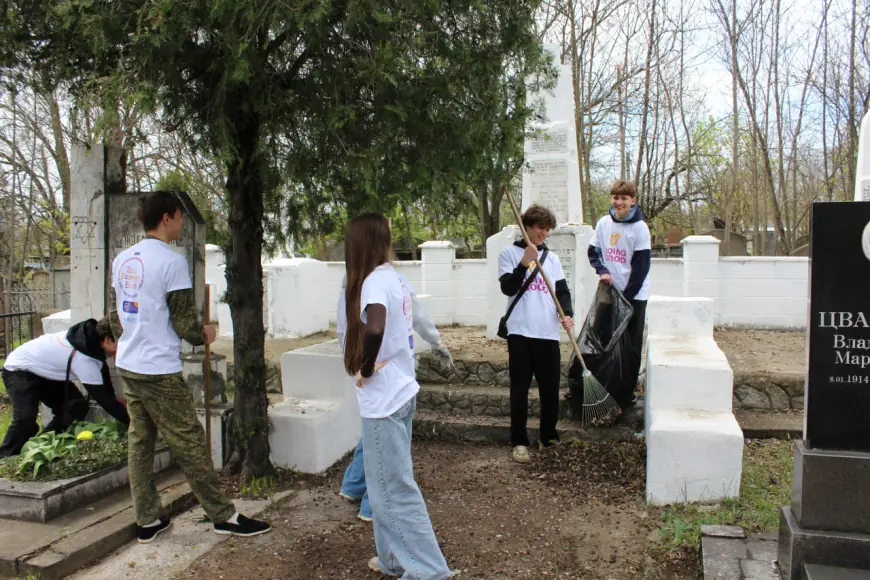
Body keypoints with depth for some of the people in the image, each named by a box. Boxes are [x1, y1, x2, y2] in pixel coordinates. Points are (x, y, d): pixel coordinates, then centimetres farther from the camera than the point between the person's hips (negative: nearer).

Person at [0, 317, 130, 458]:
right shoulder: (84, 360, -38)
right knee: (26, 420, -26)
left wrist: (114, 399, 2)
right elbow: (103, 398, -32)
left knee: (78, 407, 2)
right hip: (19, 371, -9)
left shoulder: (92, 333, -14)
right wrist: (132, 422, -27)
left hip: (44, 371, 9)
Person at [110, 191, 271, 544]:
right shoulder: (172, 261, -15)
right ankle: (223, 517, 10)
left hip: (127, 365, 8)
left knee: (139, 442, 13)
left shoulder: (122, 260, 9)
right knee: (189, 445, 0)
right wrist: (204, 335, 4)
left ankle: (148, 521, 22)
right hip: (160, 371, -8)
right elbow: (184, 323, -15)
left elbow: (116, 316, 16)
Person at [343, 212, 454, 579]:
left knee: (394, 487, 2)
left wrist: (364, 369, -21)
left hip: (383, 398, -9)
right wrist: (372, 363, 9)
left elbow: (373, 329, -37)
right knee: (388, 482, 20)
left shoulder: (374, 281, -18)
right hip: (402, 390, 9)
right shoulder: (395, 278, 8)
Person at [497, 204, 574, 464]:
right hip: (521, 331, -4)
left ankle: (549, 437, 23)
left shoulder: (552, 258, 15)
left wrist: (567, 313, -10)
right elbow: (508, 288, -8)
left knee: (550, 388, 8)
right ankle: (519, 442, 9)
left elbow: (562, 290, 8)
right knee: (520, 389, 0)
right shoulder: (510, 253, 3)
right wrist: (525, 263, -21)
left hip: (548, 333, 4)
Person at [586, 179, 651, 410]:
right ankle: (611, 391, 23)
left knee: (630, 347, 0)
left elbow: (641, 266, -12)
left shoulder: (640, 227, -10)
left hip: (634, 295, -5)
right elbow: (593, 251, 12)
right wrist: (603, 271, -8)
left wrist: (627, 297, -14)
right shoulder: (604, 223, 3)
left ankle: (625, 395, 9)